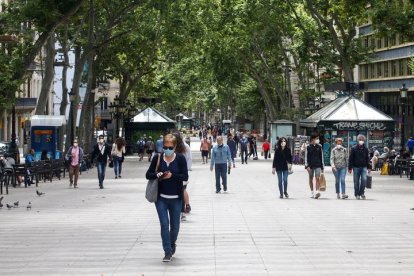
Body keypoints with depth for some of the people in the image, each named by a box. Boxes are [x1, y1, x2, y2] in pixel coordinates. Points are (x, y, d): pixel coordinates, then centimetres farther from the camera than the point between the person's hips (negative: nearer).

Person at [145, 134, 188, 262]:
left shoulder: (180, 158, -3)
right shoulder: (158, 158, 0)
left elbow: (185, 176, -8)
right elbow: (148, 174, 3)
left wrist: (172, 175, -22)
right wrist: (157, 175, -18)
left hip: (176, 198, 0)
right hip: (161, 198, 0)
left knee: (175, 225, 10)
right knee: (164, 224, -8)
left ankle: (172, 244, 39)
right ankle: (168, 252, -3)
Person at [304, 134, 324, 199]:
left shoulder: (319, 147, 6)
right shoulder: (308, 147, 0)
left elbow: (321, 157, 11)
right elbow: (306, 157, 0)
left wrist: (322, 167, 10)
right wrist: (307, 166, -10)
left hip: (318, 165, 0)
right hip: (310, 165, 0)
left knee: (317, 178, -13)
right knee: (311, 178, 8)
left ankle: (317, 192, -22)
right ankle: (312, 193, 18)